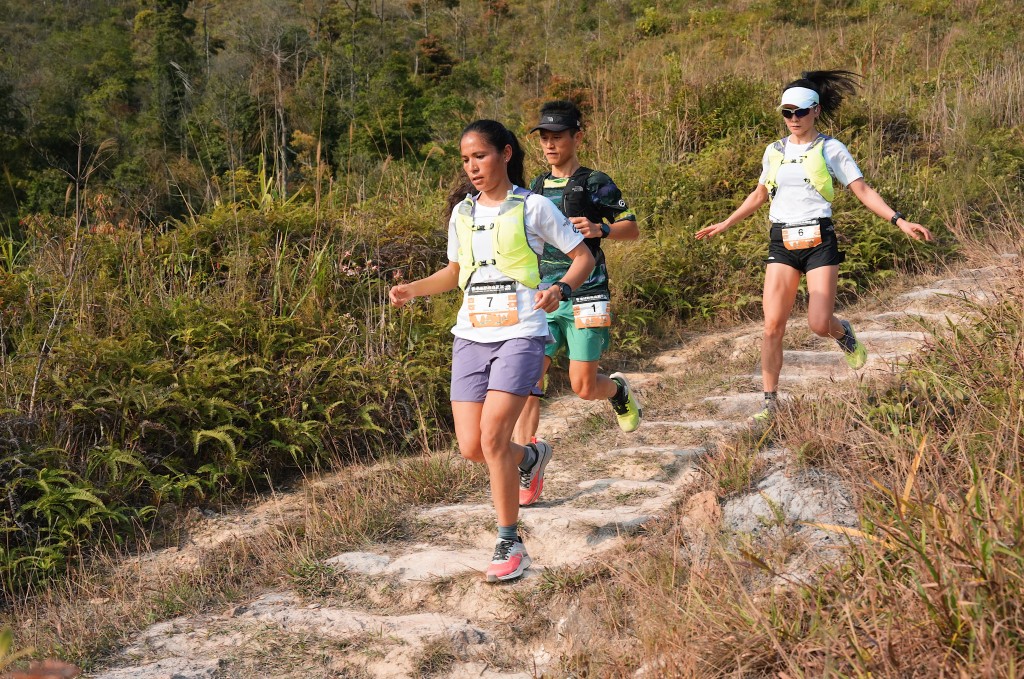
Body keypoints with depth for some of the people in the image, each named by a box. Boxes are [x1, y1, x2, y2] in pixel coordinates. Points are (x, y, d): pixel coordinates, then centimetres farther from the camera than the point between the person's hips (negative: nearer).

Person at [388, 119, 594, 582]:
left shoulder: (533, 207, -2)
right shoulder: (462, 213, 13)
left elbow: (584, 258, 2)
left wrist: (560, 289, -18)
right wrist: (413, 290, 8)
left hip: (520, 334, -5)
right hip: (471, 336, 5)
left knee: (493, 437, -17)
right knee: (471, 448, -2)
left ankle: (509, 545, -3)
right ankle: (530, 457, 33)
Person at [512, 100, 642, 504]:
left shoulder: (594, 183, -2)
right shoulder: (538, 187, 13)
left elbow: (632, 229, -2)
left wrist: (600, 229, -21)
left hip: (584, 296, -4)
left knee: (583, 387, -5)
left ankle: (619, 390, 32)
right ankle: (525, 474, -5)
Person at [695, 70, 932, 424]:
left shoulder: (830, 149, 1)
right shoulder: (774, 151, 13)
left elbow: (863, 191, -1)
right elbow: (759, 194, 28)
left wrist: (900, 221, -12)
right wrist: (724, 225, 28)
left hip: (819, 240, -3)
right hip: (782, 243, 3)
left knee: (819, 324, -11)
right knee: (772, 326, -7)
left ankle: (843, 333, 28)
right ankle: (770, 403, 1)